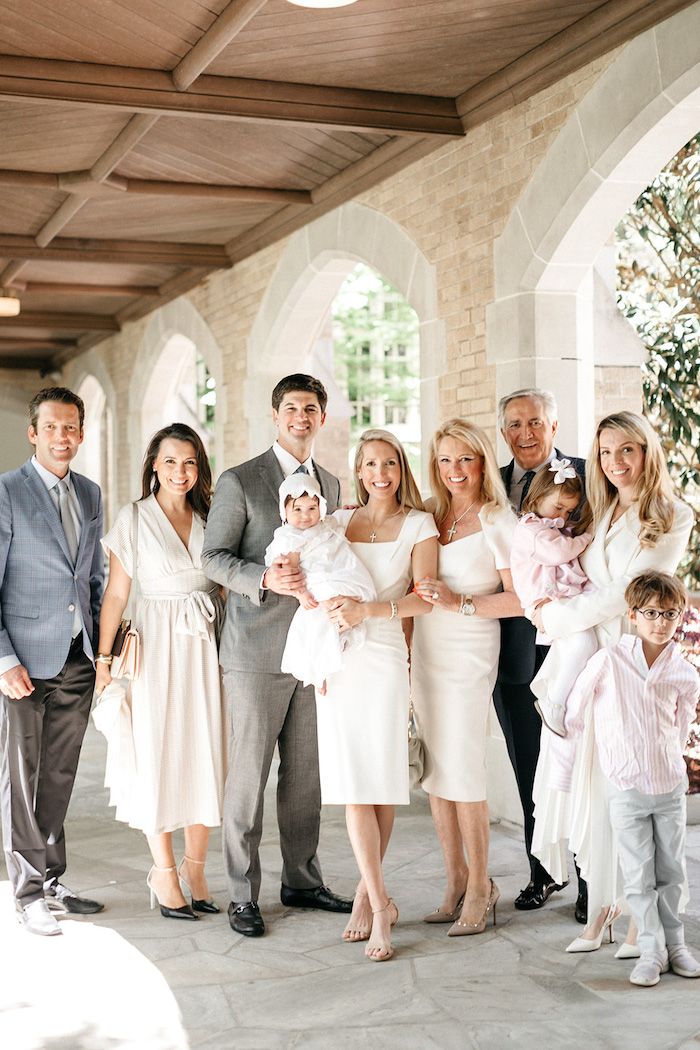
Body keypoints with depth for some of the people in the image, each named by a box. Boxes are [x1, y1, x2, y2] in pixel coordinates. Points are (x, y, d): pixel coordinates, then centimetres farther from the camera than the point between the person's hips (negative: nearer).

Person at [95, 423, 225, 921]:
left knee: (206, 756, 4)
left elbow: (225, 587, 11)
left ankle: (195, 866, 18)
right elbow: (116, 593, -2)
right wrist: (104, 658, -7)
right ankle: (164, 871, 16)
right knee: (159, 756, 3)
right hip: (158, 650, -3)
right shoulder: (134, 518, -1)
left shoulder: (210, 518, 9)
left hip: (208, 650, 3)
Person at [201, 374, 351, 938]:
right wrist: (265, 578, -21)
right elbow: (214, 556, -6)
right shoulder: (239, 481, -3)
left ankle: (302, 880, 24)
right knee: (249, 775, 0)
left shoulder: (331, 483, 15)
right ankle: (243, 894, 10)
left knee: (307, 773, 11)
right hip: (257, 649, -5)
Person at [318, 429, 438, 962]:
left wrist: (368, 609, -20)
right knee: (352, 782, -2)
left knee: (383, 780, -1)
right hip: (337, 659, 2)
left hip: (383, 658, -2)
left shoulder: (418, 525, 5)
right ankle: (380, 903, 4)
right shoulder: (339, 522, 14)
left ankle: (368, 890, 16)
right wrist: (324, 600, -7)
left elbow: (424, 598, -7)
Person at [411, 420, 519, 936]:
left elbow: (520, 599, -12)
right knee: (434, 769, 7)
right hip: (425, 652, 6)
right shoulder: (429, 517, 10)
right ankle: (456, 883, 17)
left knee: (463, 770, -5)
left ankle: (480, 888, 7)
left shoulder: (498, 521, -6)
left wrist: (460, 604, -17)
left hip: (469, 654, -5)